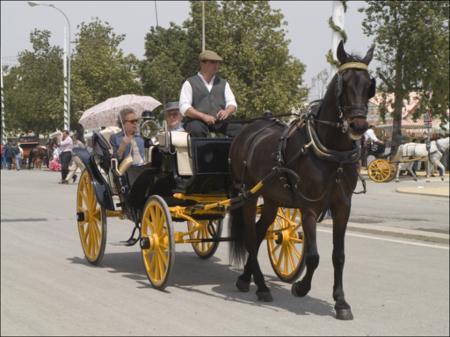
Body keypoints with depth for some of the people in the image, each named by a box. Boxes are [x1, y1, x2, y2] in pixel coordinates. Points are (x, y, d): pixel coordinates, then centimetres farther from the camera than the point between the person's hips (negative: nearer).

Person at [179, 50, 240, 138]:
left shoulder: (223, 83, 23)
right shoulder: (190, 83, 9)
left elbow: (232, 103, 16)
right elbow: (184, 107, -2)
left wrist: (227, 112, -9)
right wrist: (203, 116, -18)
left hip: (220, 122, 4)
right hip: (197, 121, -4)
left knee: (239, 130, -24)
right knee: (197, 130, -38)